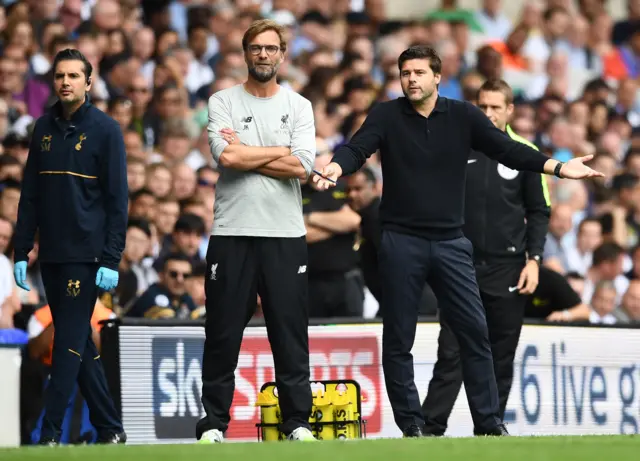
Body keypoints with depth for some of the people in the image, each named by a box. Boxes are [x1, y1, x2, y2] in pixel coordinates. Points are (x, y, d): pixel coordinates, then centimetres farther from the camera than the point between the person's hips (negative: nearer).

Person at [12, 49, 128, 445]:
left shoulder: (105, 129, -4)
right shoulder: (44, 127, 10)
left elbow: (118, 199, -7)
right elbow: (30, 195, 12)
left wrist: (111, 261, -13)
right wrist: (22, 252, 7)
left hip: (86, 257, -6)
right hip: (51, 256, 6)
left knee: (70, 344, -8)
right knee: (80, 344, 10)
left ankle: (50, 435, -9)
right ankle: (110, 429, 17)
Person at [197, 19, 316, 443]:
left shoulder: (298, 106, 7)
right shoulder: (223, 103, 4)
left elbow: (302, 167, -7)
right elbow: (226, 156, -13)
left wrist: (245, 154, -8)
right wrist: (280, 153, -6)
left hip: (286, 236, 1)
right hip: (232, 233, -1)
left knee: (291, 335, 3)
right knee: (223, 336, 2)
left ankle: (298, 423, 9)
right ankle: (214, 424, 7)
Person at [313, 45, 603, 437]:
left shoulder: (463, 116, 4)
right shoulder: (387, 115, 0)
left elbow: (506, 149, -3)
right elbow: (357, 149, -13)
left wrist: (556, 167, -15)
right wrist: (336, 168, -36)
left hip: (450, 243, 1)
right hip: (401, 243, -1)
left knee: (474, 331, -2)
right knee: (398, 339, 2)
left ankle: (489, 423, 4)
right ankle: (411, 424, 10)